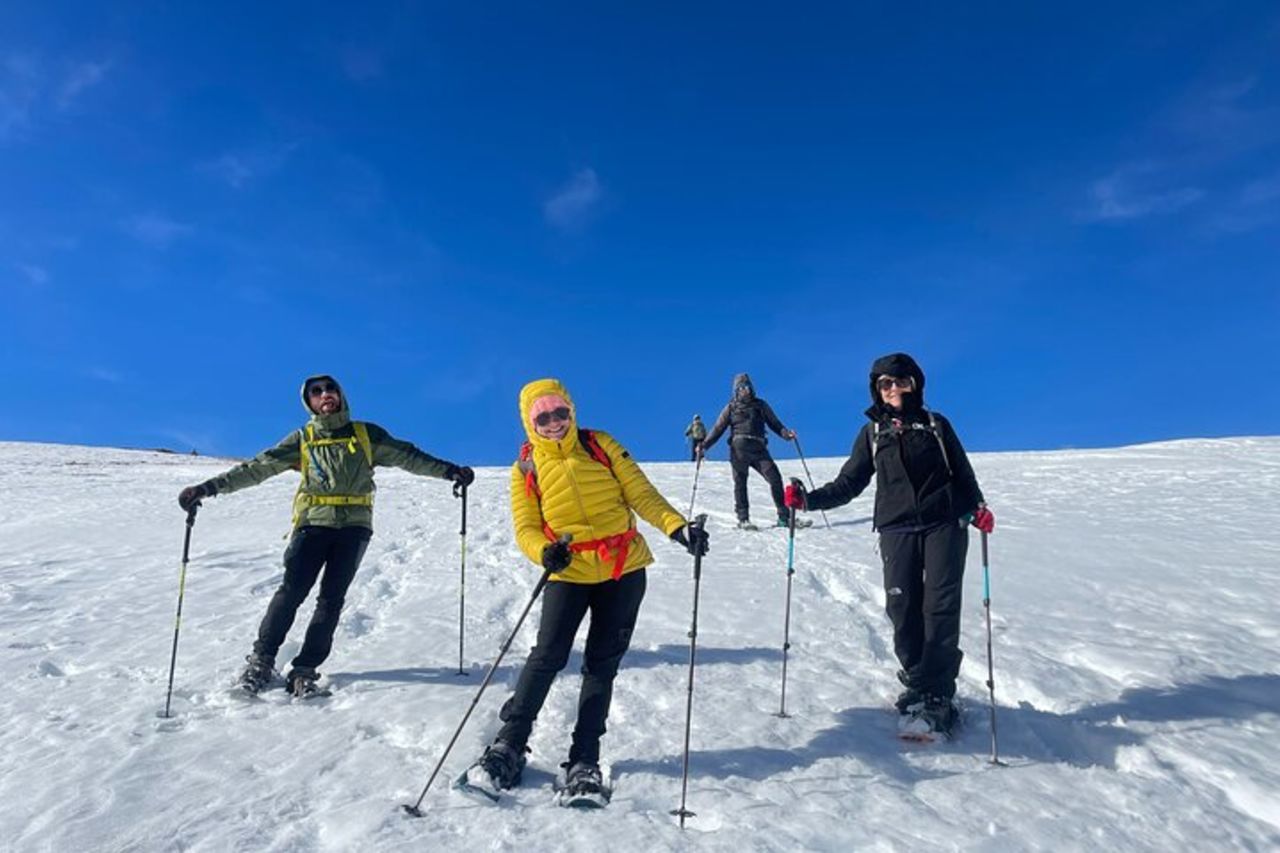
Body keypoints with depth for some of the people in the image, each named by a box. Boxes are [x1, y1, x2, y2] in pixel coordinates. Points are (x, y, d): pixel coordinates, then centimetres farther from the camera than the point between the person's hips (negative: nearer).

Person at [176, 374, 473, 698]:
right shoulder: (302, 439, 9)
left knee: (331, 598, -1)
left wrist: (449, 470, 1)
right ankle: (261, 659, 9)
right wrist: (209, 487, -2)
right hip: (314, 523, 0)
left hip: (354, 526, 1)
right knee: (292, 590, -7)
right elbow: (257, 467, 5)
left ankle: (305, 669, 6)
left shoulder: (366, 434, 10)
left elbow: (407, 456, 8)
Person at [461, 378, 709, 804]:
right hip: (568, 574, -1)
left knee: (602, 664, 6)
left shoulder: (600, 445, 2)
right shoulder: (525, 469, 3)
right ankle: (508, 747, 10)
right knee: (548, 657, -8)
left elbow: (641, 493, -3)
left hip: (624, 569, 1)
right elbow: (525, 528, -2)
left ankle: (584, 761, 16)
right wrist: (544, 551, -25)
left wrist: (677, 526, -18)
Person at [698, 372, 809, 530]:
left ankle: (784, 517, -3)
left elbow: (774, 423, 15)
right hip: (738, 449, -1)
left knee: (775, 478, -9)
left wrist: (786, 433, -5)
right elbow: (718, 429, 10)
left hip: (758, 449, 1)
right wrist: (704, 445, -2)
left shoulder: (761, 406, 15)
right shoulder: (731, 408, 11)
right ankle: (743, 519, 6)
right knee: (740, 483, -1)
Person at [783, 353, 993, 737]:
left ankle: (934, 697, -8)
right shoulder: (872, 432, 12)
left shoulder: (936, 425, 12)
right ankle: (917, 679, 11)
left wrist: (976, 508, -6)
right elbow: (848, 484, 9)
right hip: (897, 529, 1)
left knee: (940, 606, -9)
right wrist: (809, 499, -6)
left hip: (944, 524, -1)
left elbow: (962, 472, 13)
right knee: (903, 608, -5)